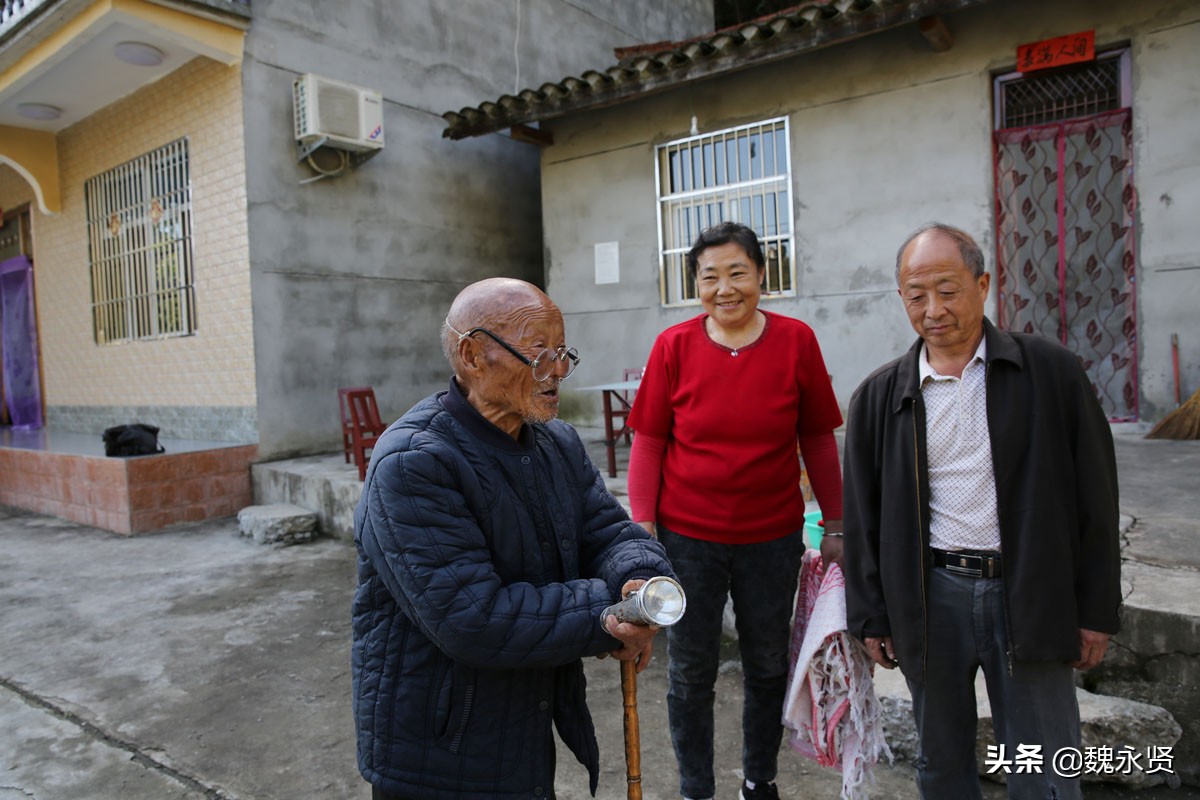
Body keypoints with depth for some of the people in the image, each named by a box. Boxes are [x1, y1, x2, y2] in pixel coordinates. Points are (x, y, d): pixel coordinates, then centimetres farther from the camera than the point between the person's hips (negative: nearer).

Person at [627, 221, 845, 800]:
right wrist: (642, 526, -7)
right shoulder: (674, 345, -6)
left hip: (773, 538, 1)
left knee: (768, 666, 18)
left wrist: (835, 526, 4)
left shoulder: (796, 341, -5)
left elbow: (818, 440, 1)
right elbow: (648, 443, -2)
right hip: (688, 536, -1)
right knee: (690, 673, 11)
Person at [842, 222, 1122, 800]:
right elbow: (862, 514, 4)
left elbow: (1094, 498, 0)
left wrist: (1096, 611, 0)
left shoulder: (1051, 372, -3)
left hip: (1028, 596, -1)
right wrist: (870, 616, 4)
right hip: (930, 596, 2)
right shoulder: (879, 396, 1)